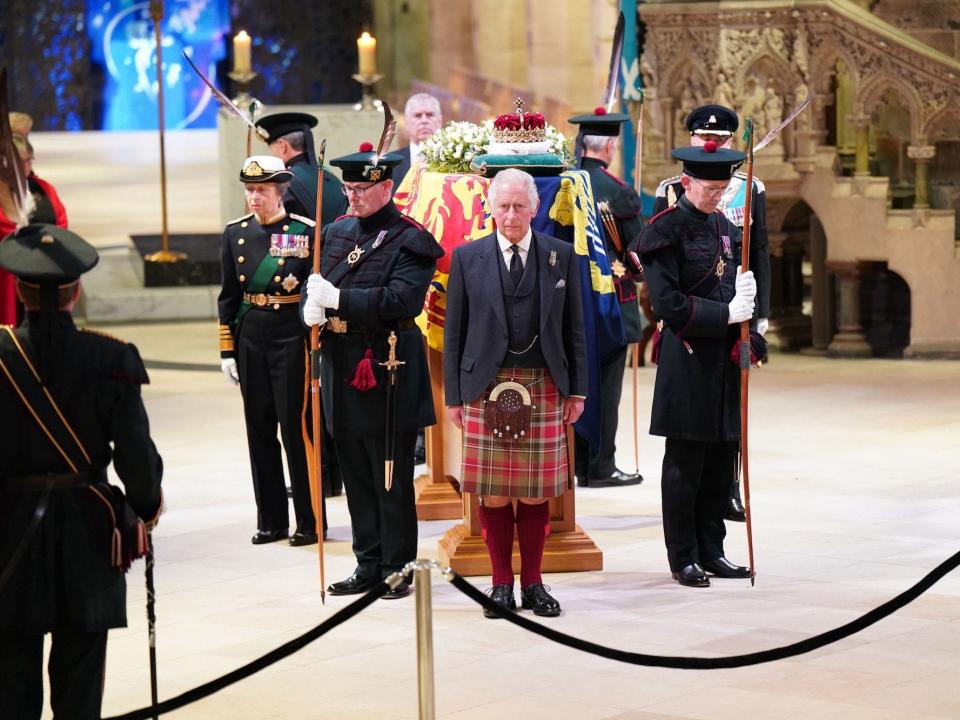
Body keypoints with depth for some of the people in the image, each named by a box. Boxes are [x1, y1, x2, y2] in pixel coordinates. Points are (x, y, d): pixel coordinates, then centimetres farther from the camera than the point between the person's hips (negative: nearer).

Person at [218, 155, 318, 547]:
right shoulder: (235, 233, 7)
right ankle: (271, 520, 16)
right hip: (251, 338, 4)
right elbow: (228, 296, 10)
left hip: (292, 337, -4)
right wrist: (227, 351, 7)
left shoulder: (306, 232, -5)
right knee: (259, 429, 8)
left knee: (296, 427, -3)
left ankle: (310, 521, 6)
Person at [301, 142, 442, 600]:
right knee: (357, 477, 13)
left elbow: (402, 301, -22)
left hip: (388, 376, -7)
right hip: (342, 371, 7)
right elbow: (318, 286, 19)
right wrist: (312, 308, -5)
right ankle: (369, 565, 21)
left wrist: (337, 298, -23)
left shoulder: (408, 241, -9)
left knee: (392, 480, 1)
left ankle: (398, 568, 10)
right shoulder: (336, 233, 13)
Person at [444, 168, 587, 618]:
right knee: (493, 494, 2)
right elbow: (454, 333, 5)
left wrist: (577, 391, 4)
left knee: (536, 492, 4)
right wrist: (453, 395, 1)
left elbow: (573, 328, 9)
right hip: (486, 389, -1)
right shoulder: (467, 257, 5)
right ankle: (502, 584, 12)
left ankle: (533, 582, 15)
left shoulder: (561, 256, 7)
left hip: (543, 387, 1)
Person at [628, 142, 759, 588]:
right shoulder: (666, 231, -9)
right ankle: (683, 559, 8)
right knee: (685, 462, 0)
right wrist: (725, 314, -18)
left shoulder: (725, 228, 13)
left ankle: (711, 551, 18)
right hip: (687, 360, -7)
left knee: (721, 461, 10)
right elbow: (668, 304, -15)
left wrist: (745, 297, -3)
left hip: (725, 357, 7)